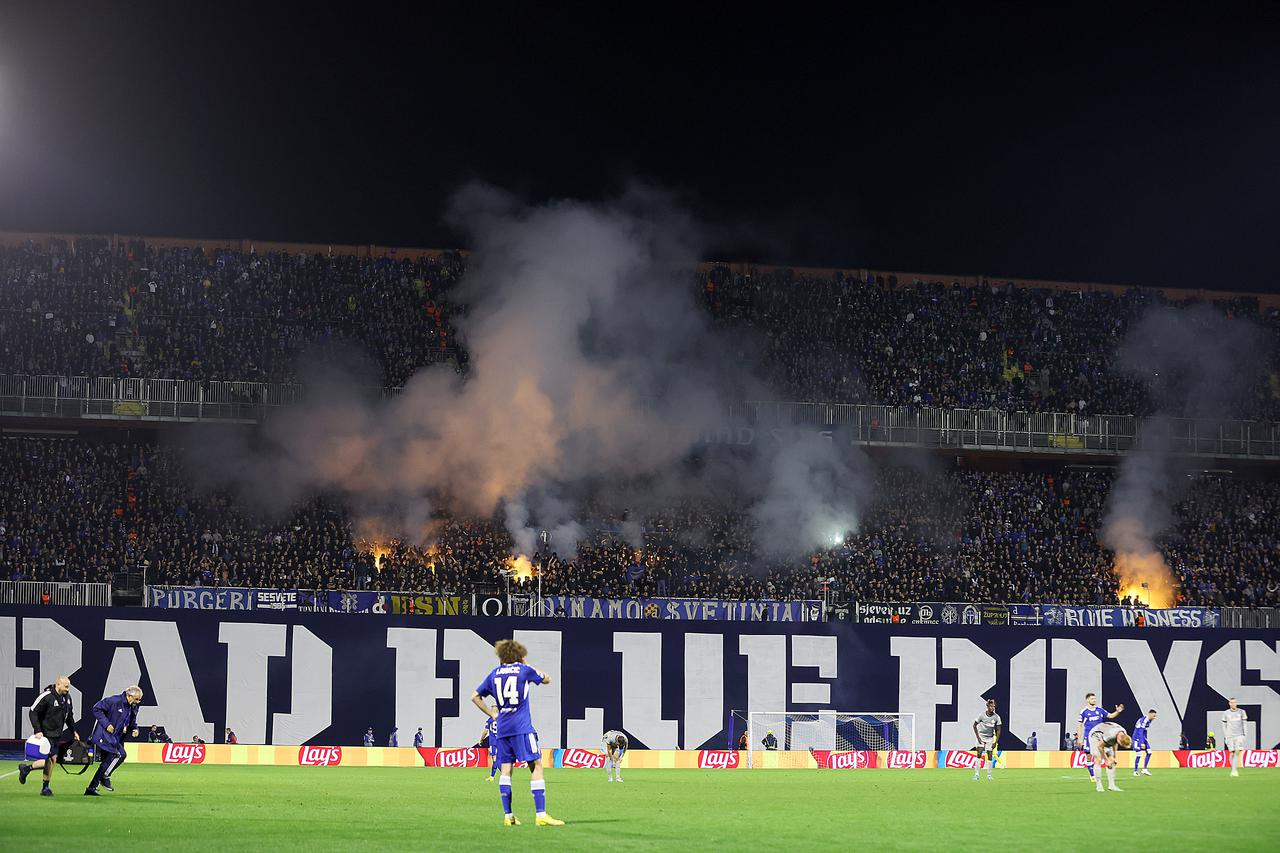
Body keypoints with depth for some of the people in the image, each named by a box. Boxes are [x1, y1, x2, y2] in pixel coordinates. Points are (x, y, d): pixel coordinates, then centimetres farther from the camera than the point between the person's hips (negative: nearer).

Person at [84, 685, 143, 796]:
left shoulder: (134, 708, 9)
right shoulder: (115, 701, -15)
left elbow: (132, 722, 24)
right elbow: (97, 709, -13)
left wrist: (135, 729, 0)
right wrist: (106, 724, -20)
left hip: (115, 739, 9)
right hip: (104, 735, -9)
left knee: (106, 763, 9)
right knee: (120, 754, -22)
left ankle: (91, 788, 16)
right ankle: (105, 777, -6)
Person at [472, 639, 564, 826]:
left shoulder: (495, 673, 12)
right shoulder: (524, 670, 1)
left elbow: (475, 696, 15)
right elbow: (547, 679, 19)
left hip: (502, 728, 5)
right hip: (522, 727, -5)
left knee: (506, 769, 7)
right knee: (536, 766, -5)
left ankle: (508, 815, 4)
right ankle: (541, 814, -15)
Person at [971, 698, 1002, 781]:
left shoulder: (996, 717, -10)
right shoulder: (982, 715, -14)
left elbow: (998, 730, -2)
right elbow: (974, 725, -3)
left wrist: (996, 742, -7)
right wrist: (978, 737, -11)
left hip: (990, 738, 2)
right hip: (981, 736, -2)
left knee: (990, 756, -1)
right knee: (979, 754, -15)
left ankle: (989, 775, 9)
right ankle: (976, 774, -15)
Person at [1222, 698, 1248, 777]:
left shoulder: (1241, 712, 6)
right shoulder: (1226, 713, 7)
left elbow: (1244, 724, 7)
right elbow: (1224, 725, 11)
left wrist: (1244, 735, -1)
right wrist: (1225, 737, 6)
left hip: (1239, 735, -1)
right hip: (1230, 736, 1)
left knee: (1237, 752, -13)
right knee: (1232, 753, -2)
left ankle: (1234, 770, -14)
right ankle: (1234, 770, 8)